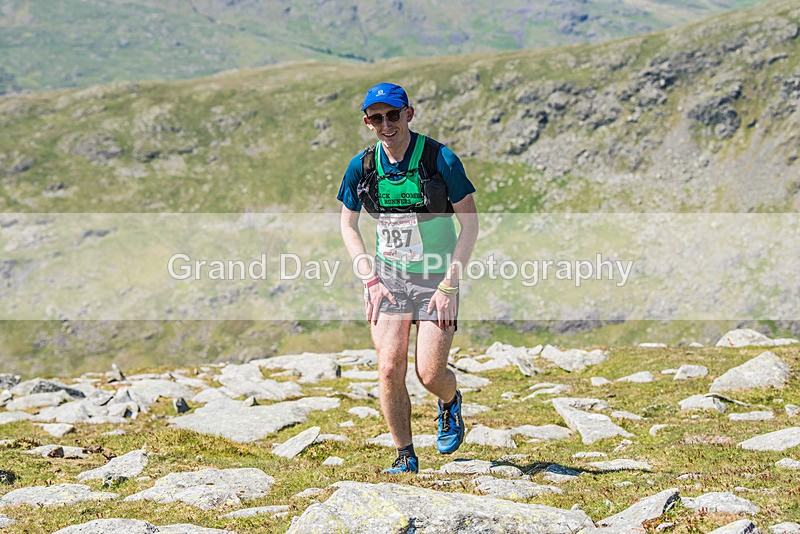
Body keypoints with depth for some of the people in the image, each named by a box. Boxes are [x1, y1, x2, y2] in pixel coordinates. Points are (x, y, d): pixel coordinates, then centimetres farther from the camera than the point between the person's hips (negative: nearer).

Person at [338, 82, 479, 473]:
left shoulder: (440, 159, -14)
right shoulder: (362, 166, -4)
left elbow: (470, 223, -10)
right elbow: (348, 225, 8)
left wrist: (450, 285, -14)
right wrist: (370, 280, -3)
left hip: (437, 279, -2)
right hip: (388, 277, 3)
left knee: (430, 374, -7)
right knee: (390, 369, -9)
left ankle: (450, 401, 31)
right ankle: (405, 456, 8)